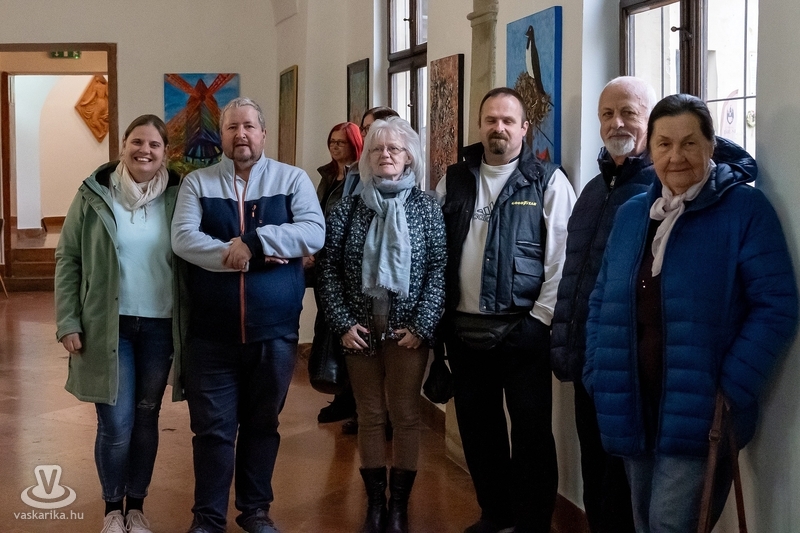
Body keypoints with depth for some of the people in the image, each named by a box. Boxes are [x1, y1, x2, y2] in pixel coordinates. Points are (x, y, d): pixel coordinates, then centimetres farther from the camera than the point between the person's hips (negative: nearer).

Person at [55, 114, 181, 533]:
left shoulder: (177, 196, 0)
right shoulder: (94, 195, -3)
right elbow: (68, 260, 0)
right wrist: (68, 322, -5)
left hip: (159, 325, 2)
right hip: (108, 325, -1)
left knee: (146, 419, 11)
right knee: (115, 423, -1)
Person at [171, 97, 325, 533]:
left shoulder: (292, 179, 2)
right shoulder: (197, 183, 3)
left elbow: (314, 233, -12)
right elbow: (182, 239, -11)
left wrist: (253, 240, -20)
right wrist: (241, 255, -21)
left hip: (274, 330, 1)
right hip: (212, 332, 0)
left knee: (262, 424, 14)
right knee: (212, 427, 5)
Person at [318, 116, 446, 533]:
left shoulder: (426, 207, 0)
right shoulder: (348, 209, 4)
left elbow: (439, 269, -4)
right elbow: (329, 269, 3)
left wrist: (422, 326, -11)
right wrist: (343, 323, -6)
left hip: (407, 329, -1)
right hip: (360, 330, 2)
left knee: (405, 417, 4)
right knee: (370, 417, 8)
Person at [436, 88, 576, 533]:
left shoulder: (548, 181, -4)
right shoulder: (454, 180, 10)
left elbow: (563, 257, -9)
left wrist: (540, 318, -13)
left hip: (522, 328, -4)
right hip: (463, 328, 5)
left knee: (532, 430, 2)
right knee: (477, 426, 14)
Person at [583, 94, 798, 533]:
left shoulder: (745, 208, -7)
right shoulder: (631, 214, 12)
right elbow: (603, 302, 16)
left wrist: (731, 391, -17)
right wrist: (598, 377, 5)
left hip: (698, 413, -6)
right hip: (634, 409, 6)